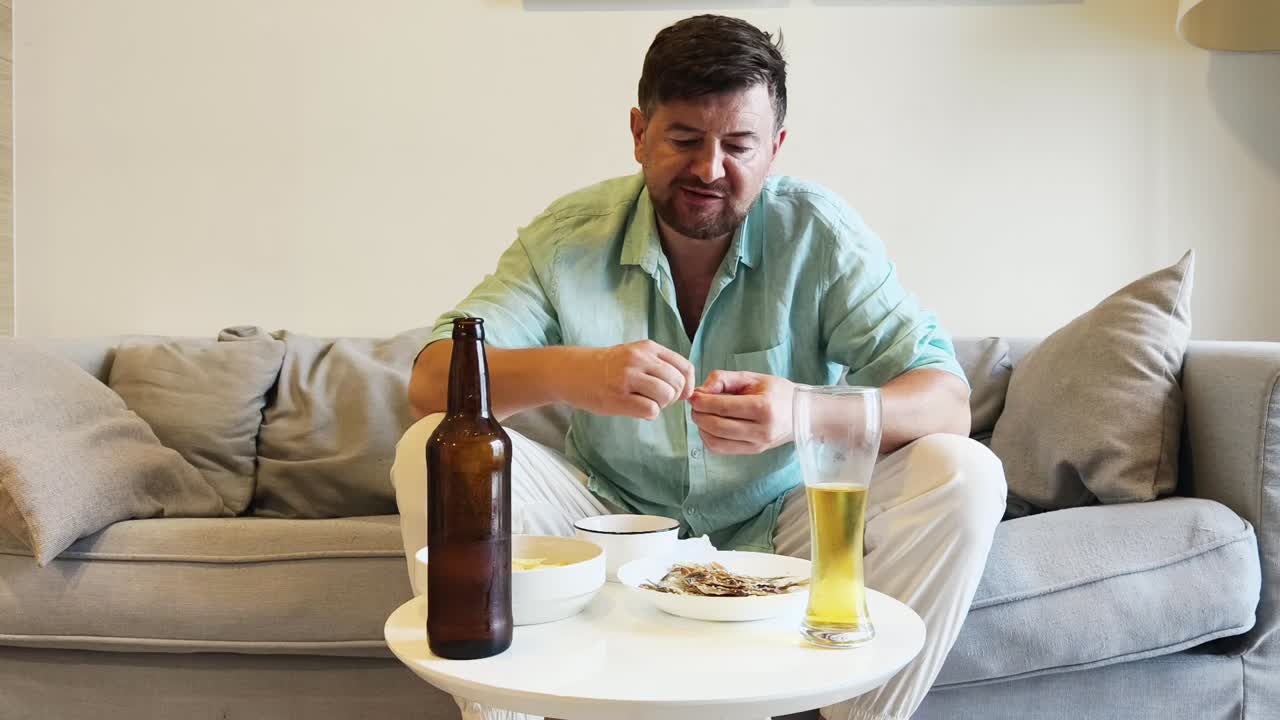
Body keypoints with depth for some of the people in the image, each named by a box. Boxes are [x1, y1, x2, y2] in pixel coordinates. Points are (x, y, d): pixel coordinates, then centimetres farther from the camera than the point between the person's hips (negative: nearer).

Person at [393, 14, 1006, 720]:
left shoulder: (819, 232, -10)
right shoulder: (570, 235, -8)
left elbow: (948, 402, -17)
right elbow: (430, 380, -16)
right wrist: (566, 372, -38)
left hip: (779, 525, 0)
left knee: (965, 476, -22)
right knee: (432, 449, -19)